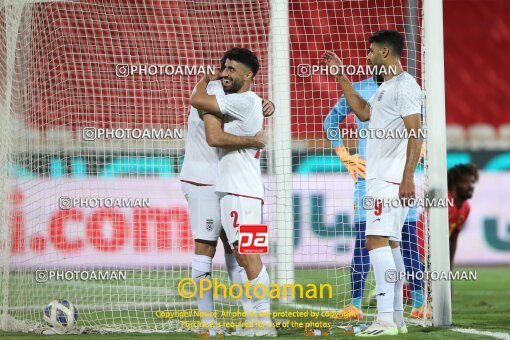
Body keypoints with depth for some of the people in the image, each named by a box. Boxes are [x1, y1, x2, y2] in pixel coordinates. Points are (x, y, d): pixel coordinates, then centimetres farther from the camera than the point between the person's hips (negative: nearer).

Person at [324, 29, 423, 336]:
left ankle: (385, 319, -23)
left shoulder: (405, 86, -12)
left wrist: (408, 178, -24)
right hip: (381, 178, 11)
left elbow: (416, 134, -18)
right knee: (389, 243, 11)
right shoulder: (386, 87, 18)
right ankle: (397, 317, 13)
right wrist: (341, 76, 31)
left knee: (376, 240, -17)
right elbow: (364, 112, 34)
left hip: (392, 180, -11)